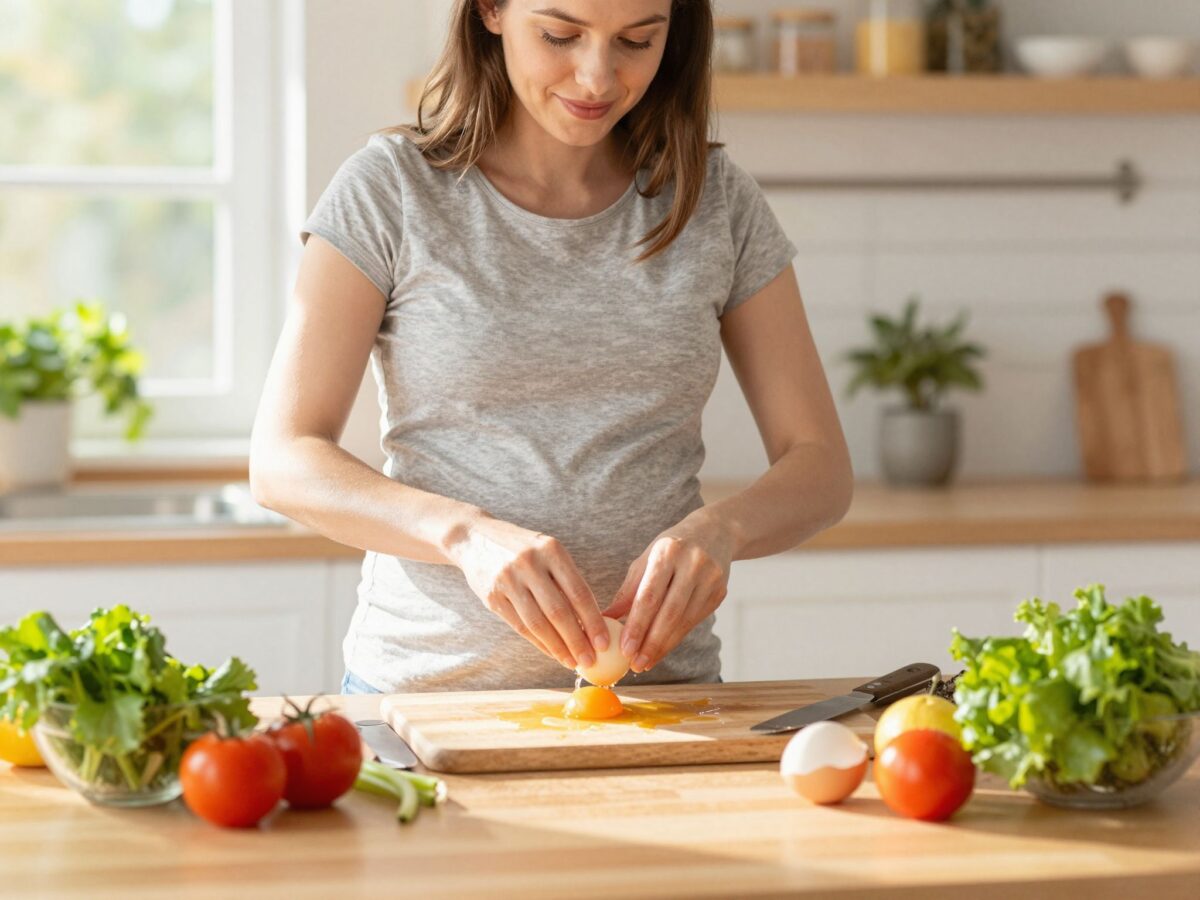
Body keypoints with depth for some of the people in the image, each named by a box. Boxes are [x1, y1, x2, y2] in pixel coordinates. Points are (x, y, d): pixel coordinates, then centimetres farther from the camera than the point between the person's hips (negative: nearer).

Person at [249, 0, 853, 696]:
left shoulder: (716, 200, 7)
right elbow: (283, 462, -6)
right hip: (428, 685, -1)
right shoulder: (391, 189, 0)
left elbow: (822, 468, 7)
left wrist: (718, 529, -16)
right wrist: (466, 533, -24)